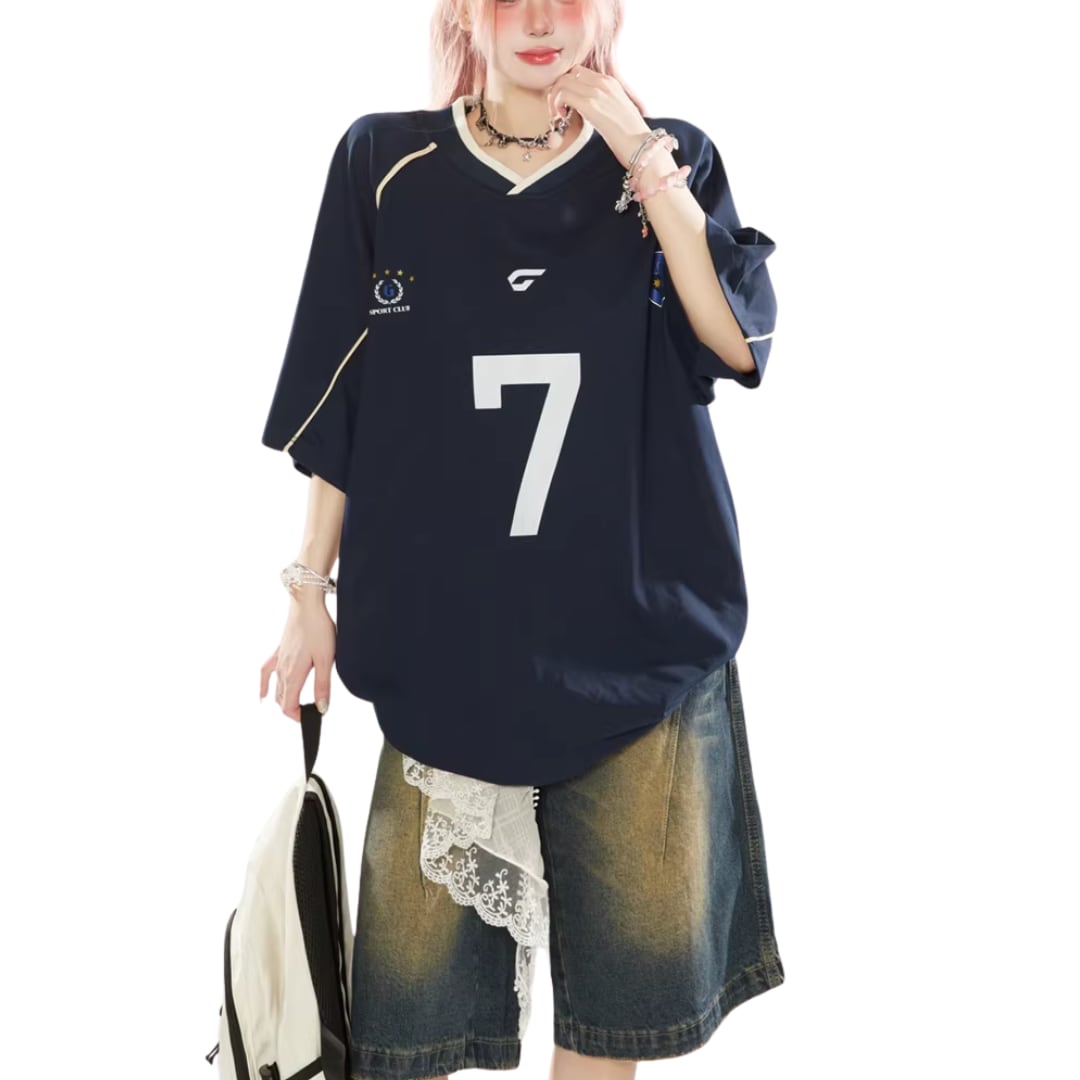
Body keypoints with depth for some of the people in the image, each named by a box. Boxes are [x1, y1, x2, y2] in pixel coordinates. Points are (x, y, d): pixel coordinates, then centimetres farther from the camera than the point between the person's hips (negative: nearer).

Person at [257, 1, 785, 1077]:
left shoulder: (670, 161, 6)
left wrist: (643, 162, -11)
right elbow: (338, 409, 5)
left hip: (640, 621, 1)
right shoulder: (386, 166, 4)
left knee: (636, 941, 7)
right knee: (422, 944, 3)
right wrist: (311, 592, 3)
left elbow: (739, 343, -10)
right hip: (448, 622, 0)